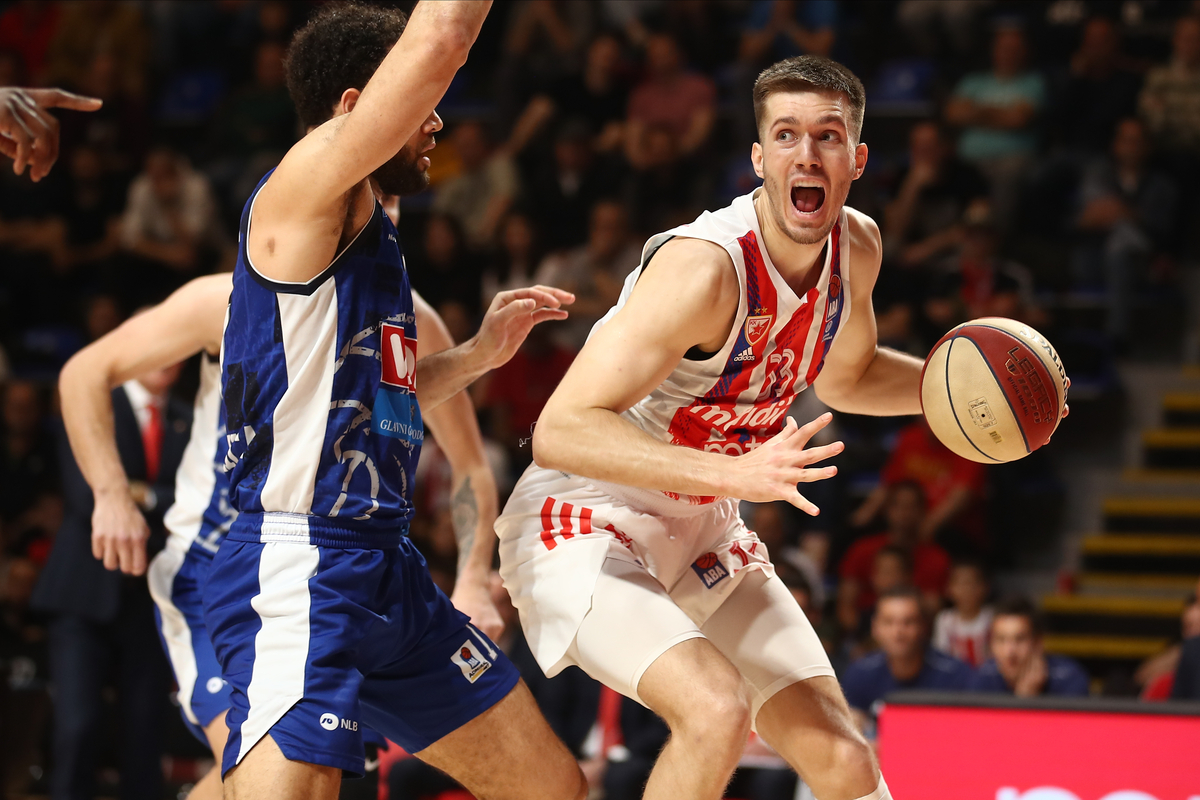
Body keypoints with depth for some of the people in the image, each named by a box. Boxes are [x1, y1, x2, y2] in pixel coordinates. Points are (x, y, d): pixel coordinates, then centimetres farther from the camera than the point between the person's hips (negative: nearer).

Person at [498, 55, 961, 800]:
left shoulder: (857, 247, -3)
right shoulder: (705, 269, -29)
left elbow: (843, 375, 20)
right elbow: (560, 431, -34)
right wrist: (733, 473, -44)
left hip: (700, 533, 8)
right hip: (584, 529, -8)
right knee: (718, 709, -31)